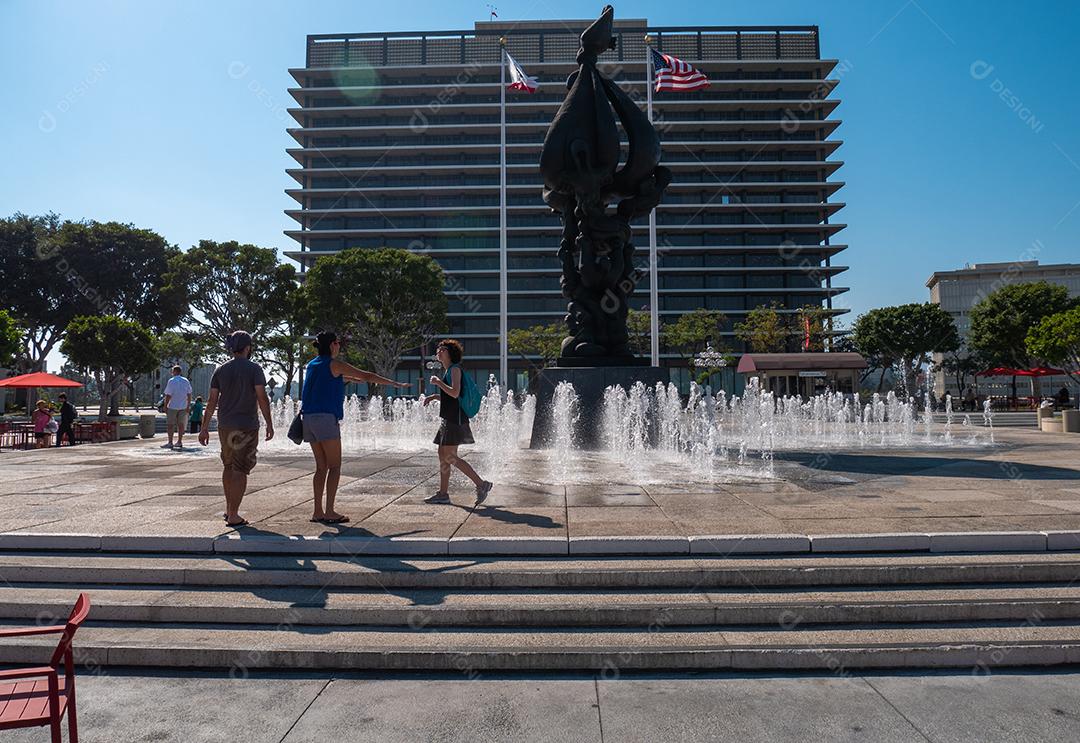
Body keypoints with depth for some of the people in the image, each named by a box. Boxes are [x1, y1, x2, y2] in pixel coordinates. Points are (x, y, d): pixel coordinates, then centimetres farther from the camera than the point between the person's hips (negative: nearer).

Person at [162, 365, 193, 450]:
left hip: (173, 406, -5)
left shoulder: (171, 381, -10)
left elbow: (168, 395, -12)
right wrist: (188, 405, 13)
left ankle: (170, 442, -1)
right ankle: (179, 442, 12)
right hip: (183, 406, 5)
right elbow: (189, 394, 7)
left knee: (170, 424, 1)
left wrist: (165, 406, -5)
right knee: (181, 424, 9)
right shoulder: (186, 381, 6)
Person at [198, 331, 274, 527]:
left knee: (228, 465, 20)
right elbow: (262, 397, -15)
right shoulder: (254, 369, -7)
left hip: (225, 425, 5)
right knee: (240, 470, -2)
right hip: (246, 426, -5)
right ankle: (233, 516, -2)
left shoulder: (221, 370, 6)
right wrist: (269, 424, -9)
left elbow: (212, 401, 4)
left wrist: (204, 428, 8)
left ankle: (229, 509, 27)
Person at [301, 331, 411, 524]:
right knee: (335, 466, -4)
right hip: (326, 417, -8)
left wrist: (355, 379, 44)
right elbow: (367, 376, -1)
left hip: (308, 418, 8)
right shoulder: (334, 364, -3)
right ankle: (329, 512, -7)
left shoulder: (312, 365, 18)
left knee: (321, 466, 11)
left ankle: (318, 511, 9)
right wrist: (396, 384, 6)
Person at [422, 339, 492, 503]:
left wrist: (438, 382, -11)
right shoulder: (448, 371, 21)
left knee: (449, 457, -12)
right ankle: (443, 493, 14)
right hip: (449, 419, 10)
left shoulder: (455, 369, -8)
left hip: (455, 419, -10)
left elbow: (455, 393, -21)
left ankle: (481, 484, -9)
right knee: (442, 455, 9)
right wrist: (434, 396, 15)